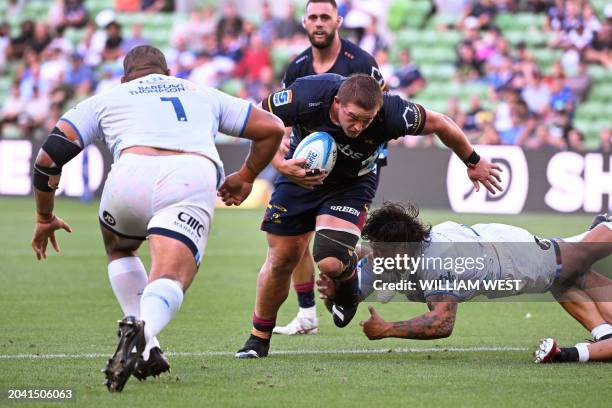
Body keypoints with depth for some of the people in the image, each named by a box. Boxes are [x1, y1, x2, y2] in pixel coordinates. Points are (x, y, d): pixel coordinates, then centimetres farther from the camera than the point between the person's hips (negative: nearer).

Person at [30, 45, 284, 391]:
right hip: (195, 179, 0)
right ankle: (143, 332, -44)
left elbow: (50, 155, 23)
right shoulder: (204, 95, 36)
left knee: (119, 249, 30)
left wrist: (45, 217, 35)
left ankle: (145, 348, 14)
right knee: (169, 282, -9)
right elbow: (272, 128, 36)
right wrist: (246, 178, 50)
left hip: (133, 173, 0)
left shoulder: (106, 99, 31)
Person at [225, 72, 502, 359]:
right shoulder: (306, 96, -34)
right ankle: (259, 338, 25)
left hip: (352, 185, -1)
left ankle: (348, 283, 15)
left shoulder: (391, 114, -33)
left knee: (330, 261, -24)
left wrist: (473, 162, 1)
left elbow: (440, 124, -14)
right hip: (300, 175, 1)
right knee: (281, 259, 2)